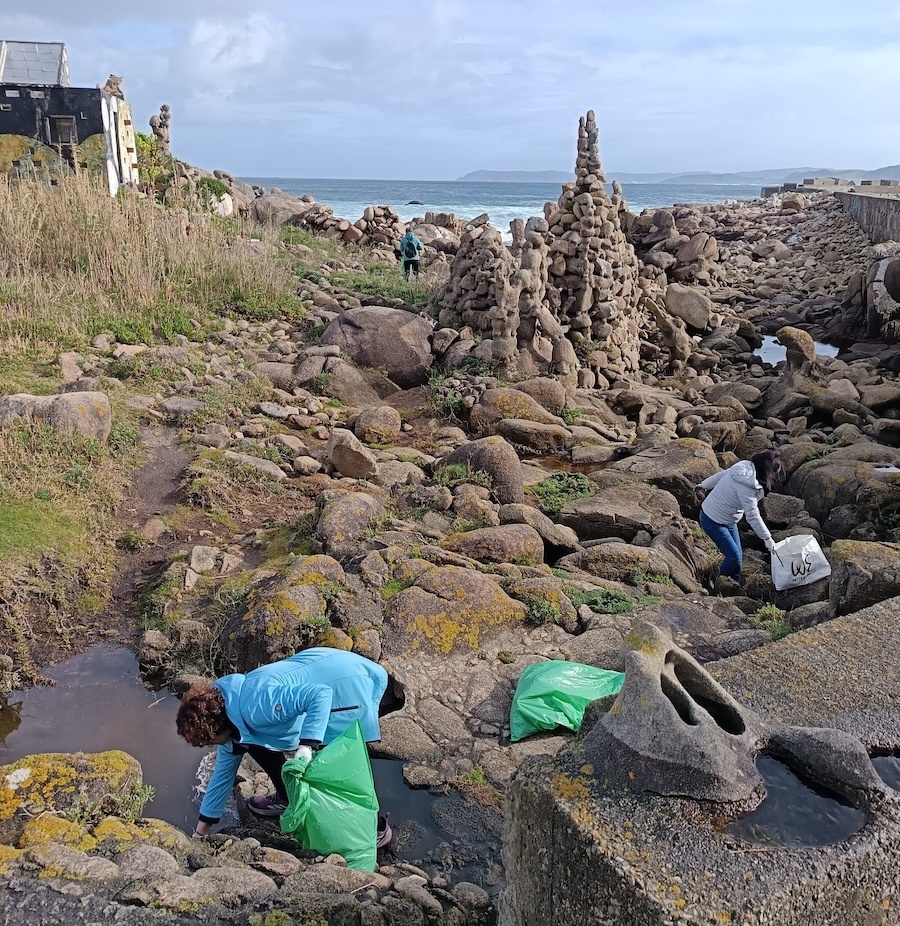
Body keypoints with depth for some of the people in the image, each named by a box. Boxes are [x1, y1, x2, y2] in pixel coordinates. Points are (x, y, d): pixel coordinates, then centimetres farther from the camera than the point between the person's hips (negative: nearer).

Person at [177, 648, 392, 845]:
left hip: (353, 682, -9)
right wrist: (202, 828, 24)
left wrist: (306, 746, -39)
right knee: (255, 742, 7)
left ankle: (375, 827, 13)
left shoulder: (254, 708, -28)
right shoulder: (232, 719, 2)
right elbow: (224, 771, 16)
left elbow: (320, 695, -34)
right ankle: (289, 798, 27)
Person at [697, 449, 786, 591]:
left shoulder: (744, 467, -7)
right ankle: (722, 582, 19)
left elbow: (721, 474, 8)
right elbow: (753, 516, -30)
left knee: (738, 554, 12)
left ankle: (734, 584, 27)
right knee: (734, 556, -7)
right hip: (713, 521, -10)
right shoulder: (746, 487, -33)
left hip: (728, 520, 10)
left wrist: (705, 485, 25)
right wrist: (767, 538, -24)